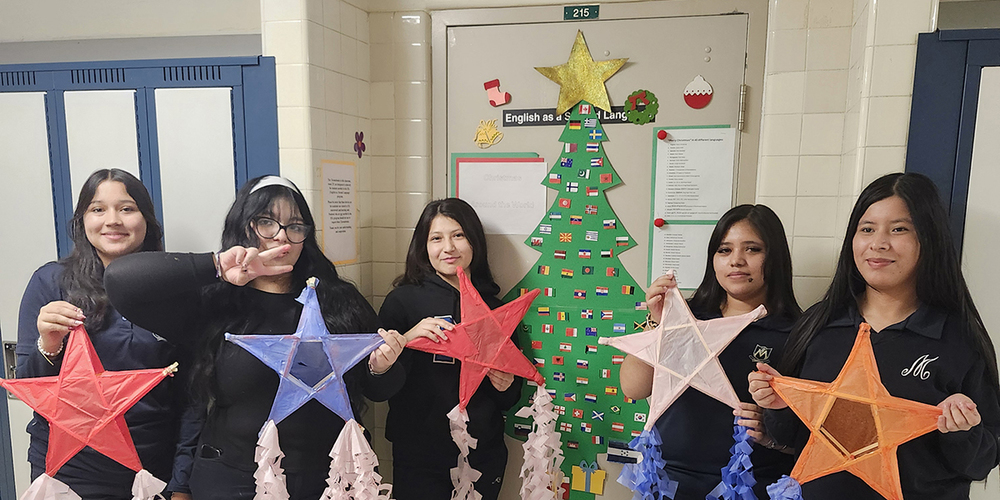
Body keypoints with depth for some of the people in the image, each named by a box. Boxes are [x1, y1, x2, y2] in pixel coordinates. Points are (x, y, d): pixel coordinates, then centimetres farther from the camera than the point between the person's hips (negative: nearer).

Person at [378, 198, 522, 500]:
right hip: (418, 455, -3)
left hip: (483, 454, 3)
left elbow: (510, 401, 12)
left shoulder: (496, 307, 3)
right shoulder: (403, 300, -7)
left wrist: (506, 386, -10)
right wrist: (407, 339, -26)